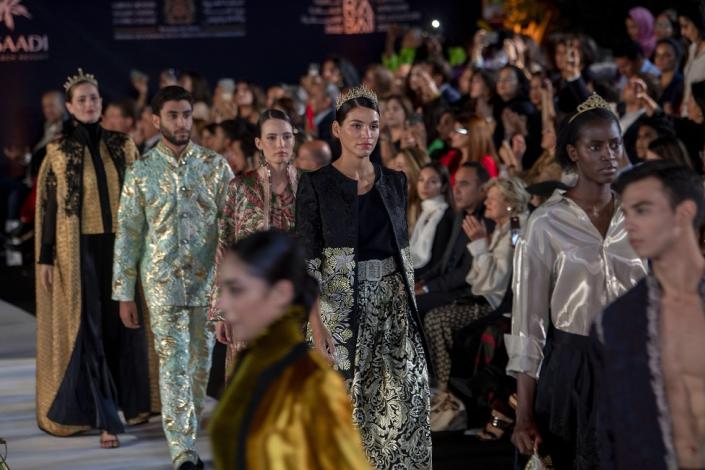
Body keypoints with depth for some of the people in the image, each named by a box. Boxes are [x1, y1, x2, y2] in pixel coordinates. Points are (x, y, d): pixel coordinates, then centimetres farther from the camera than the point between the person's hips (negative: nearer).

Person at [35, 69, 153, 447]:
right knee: (89, 329, -4)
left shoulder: (122, 146, 6)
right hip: (80, 249, -3)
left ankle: (131, 401, 23)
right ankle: (105, 419, -4)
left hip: (120, 245, 3)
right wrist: (45, 258, -6)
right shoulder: (58, 152, 0)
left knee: (123, 324, 6)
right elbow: (48, 206, -1)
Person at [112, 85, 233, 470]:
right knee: (173, 363, -7)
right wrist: (124, 294, 1)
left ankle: (186, 433, 28)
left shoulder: (215, 166, 2)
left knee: (200, 361, 9)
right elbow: (128, 235, 3)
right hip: (162, 281, -1)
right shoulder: (141, 172, 1)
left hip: (208, 280, 1)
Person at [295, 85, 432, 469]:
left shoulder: (394, 181, 8)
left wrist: (409, 304, 7)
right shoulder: (316, 184, -5)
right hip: (341, 306, -4)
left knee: (405, 402, -3)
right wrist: (316, 325, -14)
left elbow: (403, 248, 14)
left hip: (393, 306, 4)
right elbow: (307, 261, -8)